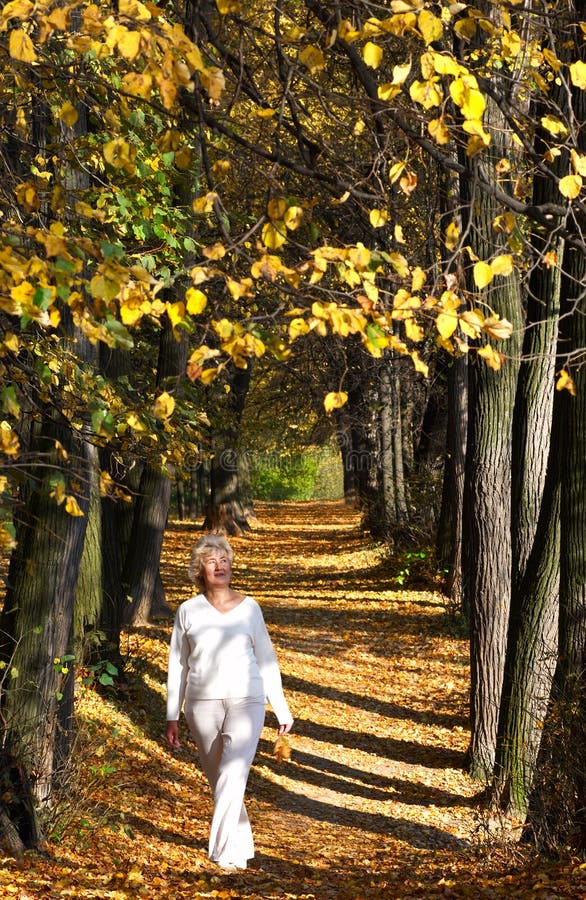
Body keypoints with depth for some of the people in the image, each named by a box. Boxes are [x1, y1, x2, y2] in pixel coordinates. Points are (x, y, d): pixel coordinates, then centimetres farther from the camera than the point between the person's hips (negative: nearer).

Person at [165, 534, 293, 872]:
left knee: (233, 773, -17)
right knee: (218, 777, 10)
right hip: (202, 704, 2)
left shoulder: (249, 607, 3)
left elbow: (266, 659, 9)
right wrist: (172, 716, 8)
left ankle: (226, 854, -18)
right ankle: (242, 845, 28)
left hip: (245, 700, -2)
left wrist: (282, 709, 9)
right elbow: (177, 665, 9)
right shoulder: (189, 611, 4)